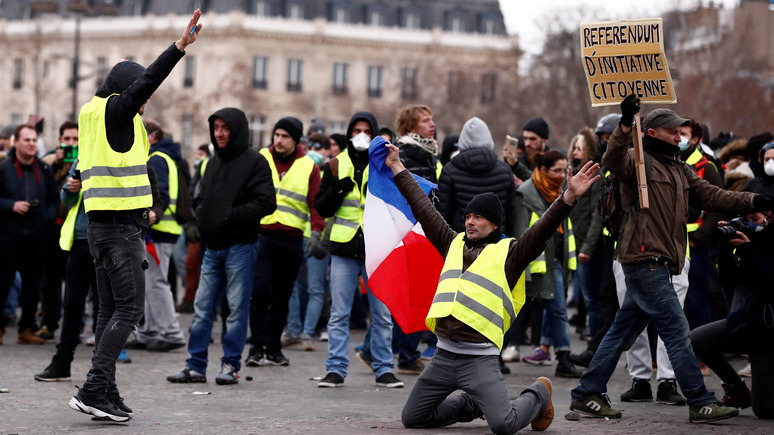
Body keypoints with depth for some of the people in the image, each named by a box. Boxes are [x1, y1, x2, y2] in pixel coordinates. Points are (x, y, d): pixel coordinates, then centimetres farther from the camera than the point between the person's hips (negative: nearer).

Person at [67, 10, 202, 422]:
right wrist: (180, 46, -26)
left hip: (101, 225, 10)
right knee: (129, 308, -10)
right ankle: (94, 389, -17)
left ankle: (105, 395, 10)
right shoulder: (114, 111, -10)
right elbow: (147, 81, -22)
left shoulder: (94, 112, 14)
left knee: (111, 310, 10)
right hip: (121, 225, -10)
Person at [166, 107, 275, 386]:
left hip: (240, 247, -7)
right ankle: (196, 366, 9)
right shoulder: (213, 163, 16)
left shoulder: (254, 162, -6)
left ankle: (231, 364, 6)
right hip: (213, 247, 7)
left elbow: (266, 203, -13)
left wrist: (231, 215, -17)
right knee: (202, 307, 5)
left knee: (237, 307, -1)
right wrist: (201, 220, 6)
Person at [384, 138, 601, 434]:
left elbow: (544, 229, -10)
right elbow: (423, 209, 21)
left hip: (480, 357, -6)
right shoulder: (454, 244, 15)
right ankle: (473, 405, 31)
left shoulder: (509, 253, 2)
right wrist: (398, 169, 24)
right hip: (443, 354, 6)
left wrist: (569, 198, -25)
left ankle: (538, 395, 15)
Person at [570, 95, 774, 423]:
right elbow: (613, 161, -26)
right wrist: (625, 125, -42)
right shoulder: (638, 161, -5)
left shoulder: (680, 170, 22)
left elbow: (711, 196, 15)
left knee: (624, 331, 12)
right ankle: (701, 404, -7)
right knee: (676, 331, -9)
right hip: (644, 259, -9)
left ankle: (587, 395, 18)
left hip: (657, 264, 9)